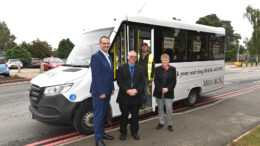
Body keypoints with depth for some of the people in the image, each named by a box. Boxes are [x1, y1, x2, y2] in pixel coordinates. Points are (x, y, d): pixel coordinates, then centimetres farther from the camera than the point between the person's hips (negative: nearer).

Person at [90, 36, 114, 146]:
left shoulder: (109, 57, 14)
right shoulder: (96, 57, -14)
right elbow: (96, 76, -18)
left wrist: (112, 88, 13)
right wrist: (101, 92, -19)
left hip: (107, 91, 8)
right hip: (99, 92, -8)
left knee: (103, 114, 20)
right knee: (98, 115, 3)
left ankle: (101, 132, 36)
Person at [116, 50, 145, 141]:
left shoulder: (140, 68, 9)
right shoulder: (121, 67, 3)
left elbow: (143, 82, 2)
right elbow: (119, 81, -5)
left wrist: (137, 90, -14)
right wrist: (127, 90, -16)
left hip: (136, 96, 2)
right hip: (124, 97, -1)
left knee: (135, 115, 11)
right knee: (124, 115, 10)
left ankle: (134, 132, 29)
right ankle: (123, 133, 26)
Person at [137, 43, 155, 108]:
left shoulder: (150, 56, 5)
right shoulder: (138, 56, 9)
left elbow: (153, 67, 3)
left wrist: (152, 76, -3)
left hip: (147, 76, -1)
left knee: (145, 90, 4)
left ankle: (143, 103, 19)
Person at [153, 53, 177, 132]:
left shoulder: (172, 69, 2)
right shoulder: (157, 69, 3)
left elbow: (174, 81, -2)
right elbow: (156, 80, -3)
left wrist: (167, 88, -15)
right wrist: (161, 89, -15)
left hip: (169, 93, -1)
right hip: (159, 92, 2)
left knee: (169, 108, 0)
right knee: (160, 108, 12)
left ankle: (170, 124, 18)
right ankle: (161, 123, 28)